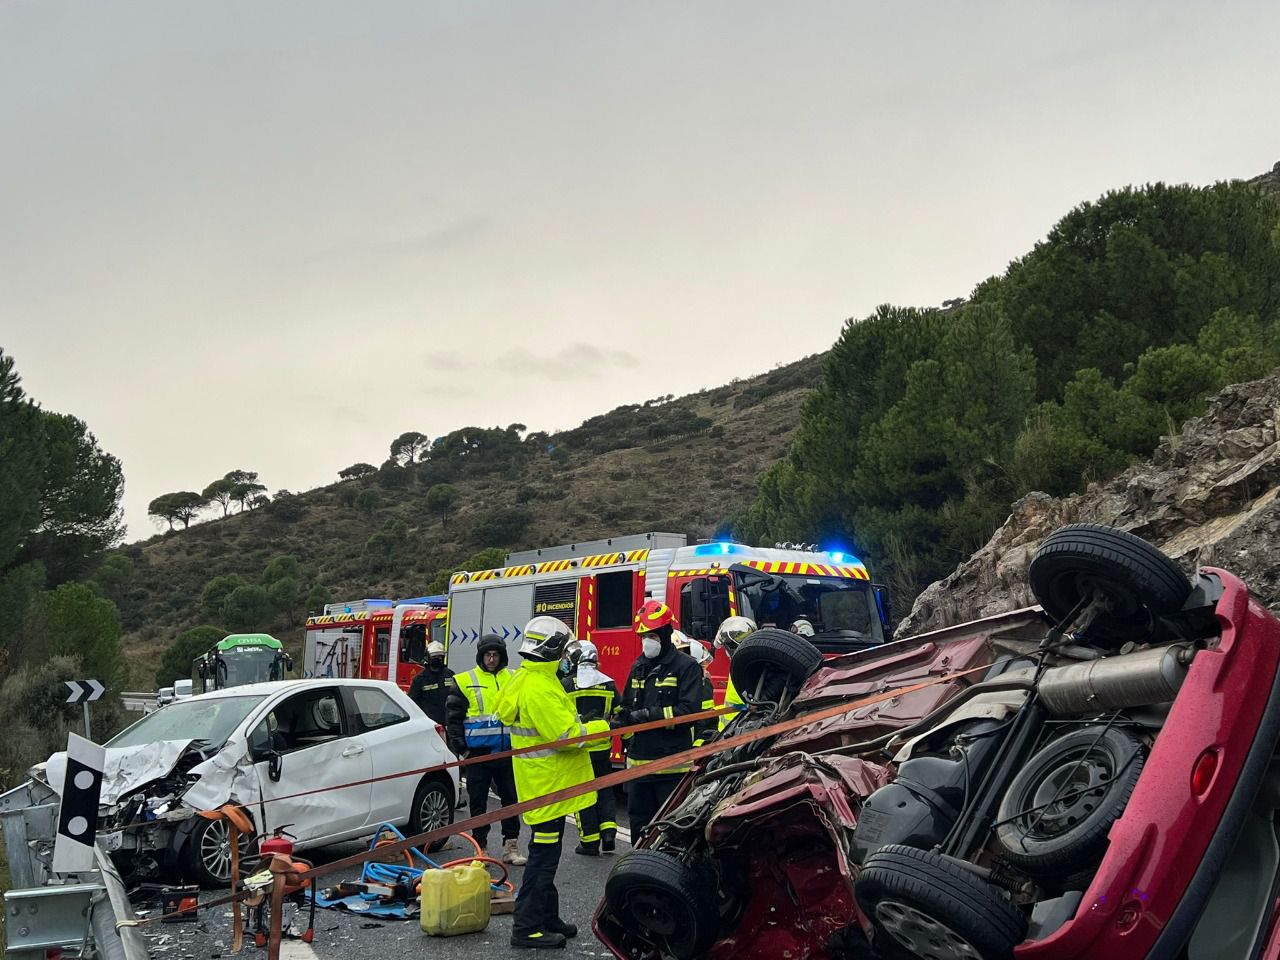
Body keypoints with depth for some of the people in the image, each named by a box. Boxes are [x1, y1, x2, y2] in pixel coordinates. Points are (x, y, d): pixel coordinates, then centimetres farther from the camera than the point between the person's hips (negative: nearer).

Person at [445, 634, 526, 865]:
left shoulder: (514, 680, 8)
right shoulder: (465, 681, 0)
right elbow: (452, 717, 0)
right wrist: (460, 748, -7)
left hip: (508, 752, 2)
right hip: (478, 752, -2)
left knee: (511, 800, 6)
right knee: (478, 803, 5)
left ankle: (511, 847, 13)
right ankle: (480, 848, 14)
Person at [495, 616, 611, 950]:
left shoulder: (530, 679, 11)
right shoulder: (538, 688, -23)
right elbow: (566, 735, -25)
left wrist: (588, 727, 9)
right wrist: (603, 728, -15)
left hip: (544, 783, 11)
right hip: (548, 785, -11)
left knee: (546, 855, 18)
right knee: (543, 857, -3)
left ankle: (547, 918, 28)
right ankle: (526, 927, 4)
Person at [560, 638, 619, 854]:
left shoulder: (565, 685, -8)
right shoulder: (608, 684, 3)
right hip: (602, 748, 3)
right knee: (605, 790, 17)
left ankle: (590, 842, 7)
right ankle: (609, 831, 5)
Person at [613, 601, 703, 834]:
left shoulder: (686, 666, -6)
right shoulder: (638, 667, 16)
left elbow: (689, 710, -16)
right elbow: (628, 704, 21)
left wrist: (649, 715, -21)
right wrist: (623, 715, -2)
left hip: (672, 762, -7)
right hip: (639, 760, 7)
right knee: (639, 820, 14)